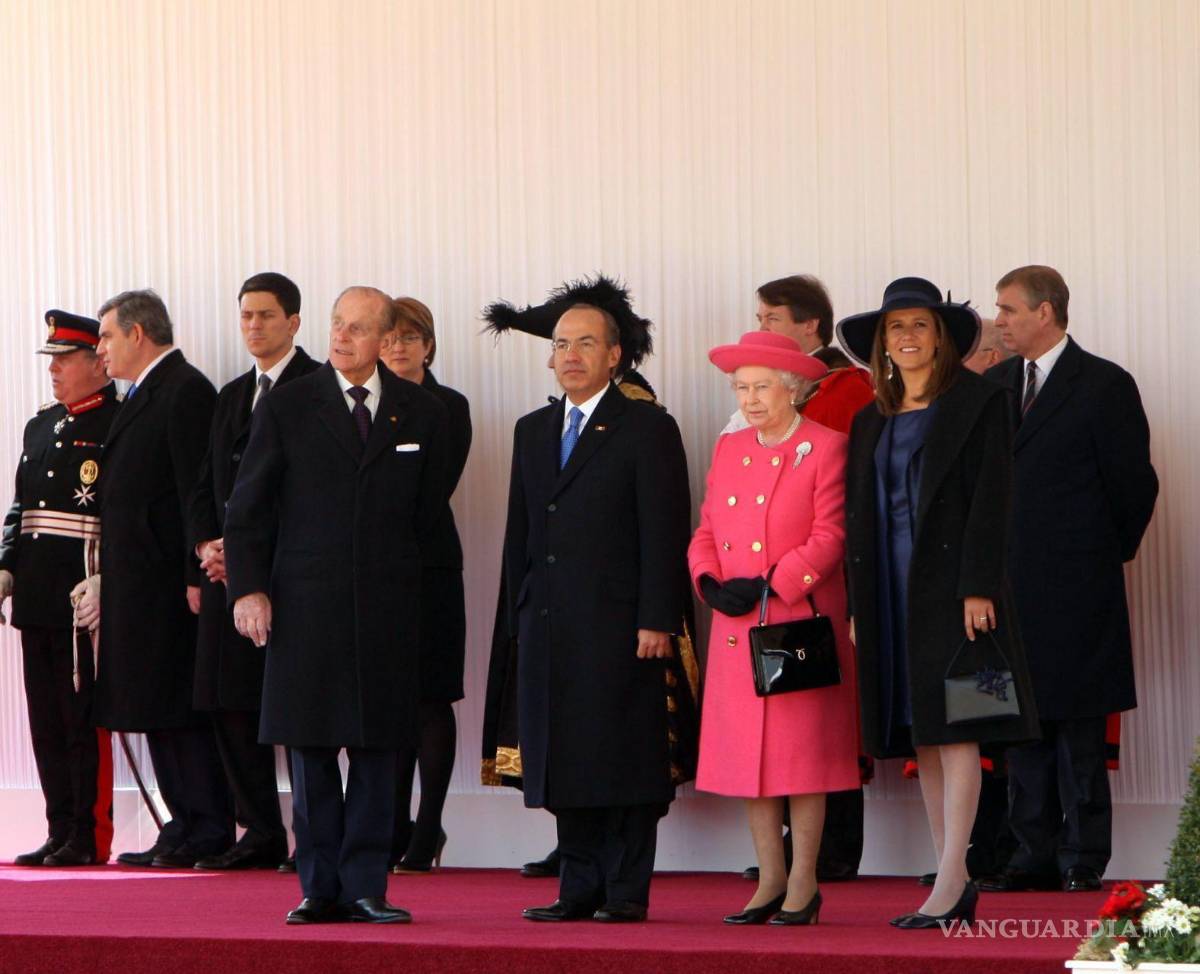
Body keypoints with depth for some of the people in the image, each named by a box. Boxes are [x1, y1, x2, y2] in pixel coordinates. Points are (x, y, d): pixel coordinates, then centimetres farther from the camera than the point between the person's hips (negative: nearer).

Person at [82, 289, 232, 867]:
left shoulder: (186, 390, -10)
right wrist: (106, 580, 16)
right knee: (157, 711, 10)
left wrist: (196, 578, -20)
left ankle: (207, 831, -4)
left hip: (169, 581, -10)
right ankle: (186, 827, 13)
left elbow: (198, 489, -16)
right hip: (138, 582, 10)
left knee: (181, 706, -7)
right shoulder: (141, 396, 20)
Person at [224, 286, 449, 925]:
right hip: (304, 603, -1)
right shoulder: (286, 407, 3)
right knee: (309, 750, 2)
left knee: (378, 751, 1)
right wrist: (247, 588, -5)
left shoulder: (421, 414, 7)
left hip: (386, 608, 1)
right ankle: (320, 889, 8)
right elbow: (247, 508, 3)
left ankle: (364, 888, 5)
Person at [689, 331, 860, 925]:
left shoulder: (825, 448, -3)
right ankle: (770, 880, 13)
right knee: (746, 750, 5)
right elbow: (706, 532, 14)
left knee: (802, 748, -3)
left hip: (801, 623, -6)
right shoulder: (728, 450, 15)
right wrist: (709, 581, -6)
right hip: (737, 630, 6)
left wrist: (771, 585, -17)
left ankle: (803, 884, 4)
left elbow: (830, 536, -10)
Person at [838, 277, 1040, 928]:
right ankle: (957, 884, 8)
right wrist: (858, 605, 10)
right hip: (891, 590, 6)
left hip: (950, 579, -6)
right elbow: (859, 515, 17)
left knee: (954, 731, -11)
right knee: (920, 737, 5)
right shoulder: (870, 421, 17)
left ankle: (949, 886, -15)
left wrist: (977, 587, -16)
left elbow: (990, 496, -8)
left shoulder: (977, 401, 0)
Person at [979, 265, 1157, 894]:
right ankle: (1035, 854, 13)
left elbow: (1134, 483, -2)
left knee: (1078, 729, -1)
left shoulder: (1105, 386, -6)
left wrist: (1110, 554, 4)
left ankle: (1083, 860, 3)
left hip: (1073, 588, -6)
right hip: (1009, 583, 6)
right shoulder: (994, 384, 11)